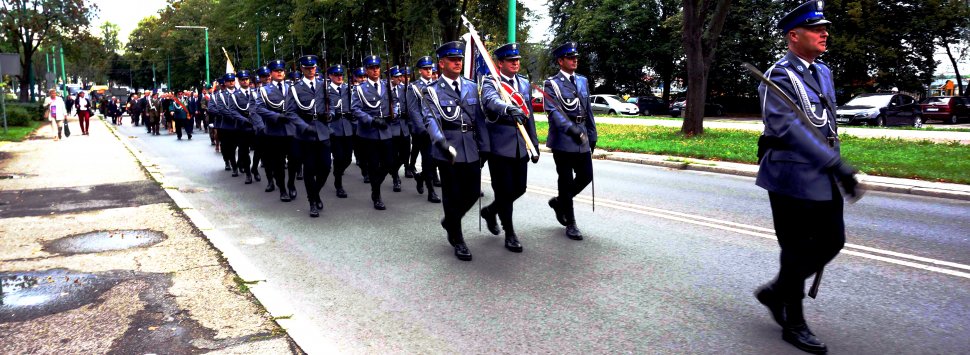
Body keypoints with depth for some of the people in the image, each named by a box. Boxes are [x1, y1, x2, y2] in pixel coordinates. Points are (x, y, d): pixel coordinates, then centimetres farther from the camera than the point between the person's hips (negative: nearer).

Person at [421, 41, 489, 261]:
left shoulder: (472, 88, 11)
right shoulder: (432, 91, -2)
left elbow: (479, 119, 11)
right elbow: (431, 120, -16)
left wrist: (484, 147, 7)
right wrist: (442, 142, -33)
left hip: (470, 148, 4)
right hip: (448, 150, -4)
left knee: (473, 192, 8)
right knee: (453, 195, 3)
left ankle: (450, 221, 36)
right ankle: (456, 240, 19)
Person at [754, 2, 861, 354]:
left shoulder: (823, 72, 14)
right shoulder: (779, 76, -13)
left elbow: (829, 124, 20)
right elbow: (790, 128, -24)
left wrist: (837, 170, 17)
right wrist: (837, 165, -27)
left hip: (822, 178, 8)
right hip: (792, 177, -8)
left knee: (832, 241, 13)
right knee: (798, 251, 0)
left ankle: (776, 291, 30)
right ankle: (794, 324, 17)